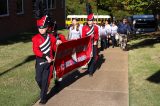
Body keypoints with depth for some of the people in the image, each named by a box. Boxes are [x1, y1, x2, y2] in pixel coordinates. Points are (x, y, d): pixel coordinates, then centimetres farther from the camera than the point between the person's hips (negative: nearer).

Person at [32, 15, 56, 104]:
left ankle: (43, 97, 14)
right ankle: (44, 91, 35)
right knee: (39, 79, 4)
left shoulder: (51, 37, 3)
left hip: (49, 61, 0)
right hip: (40, 61, 0)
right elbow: (36, 50, -16)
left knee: (46, 80, 1)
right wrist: (45, 56, -25)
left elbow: (55, 48, 13)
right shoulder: (35, 38, -4)